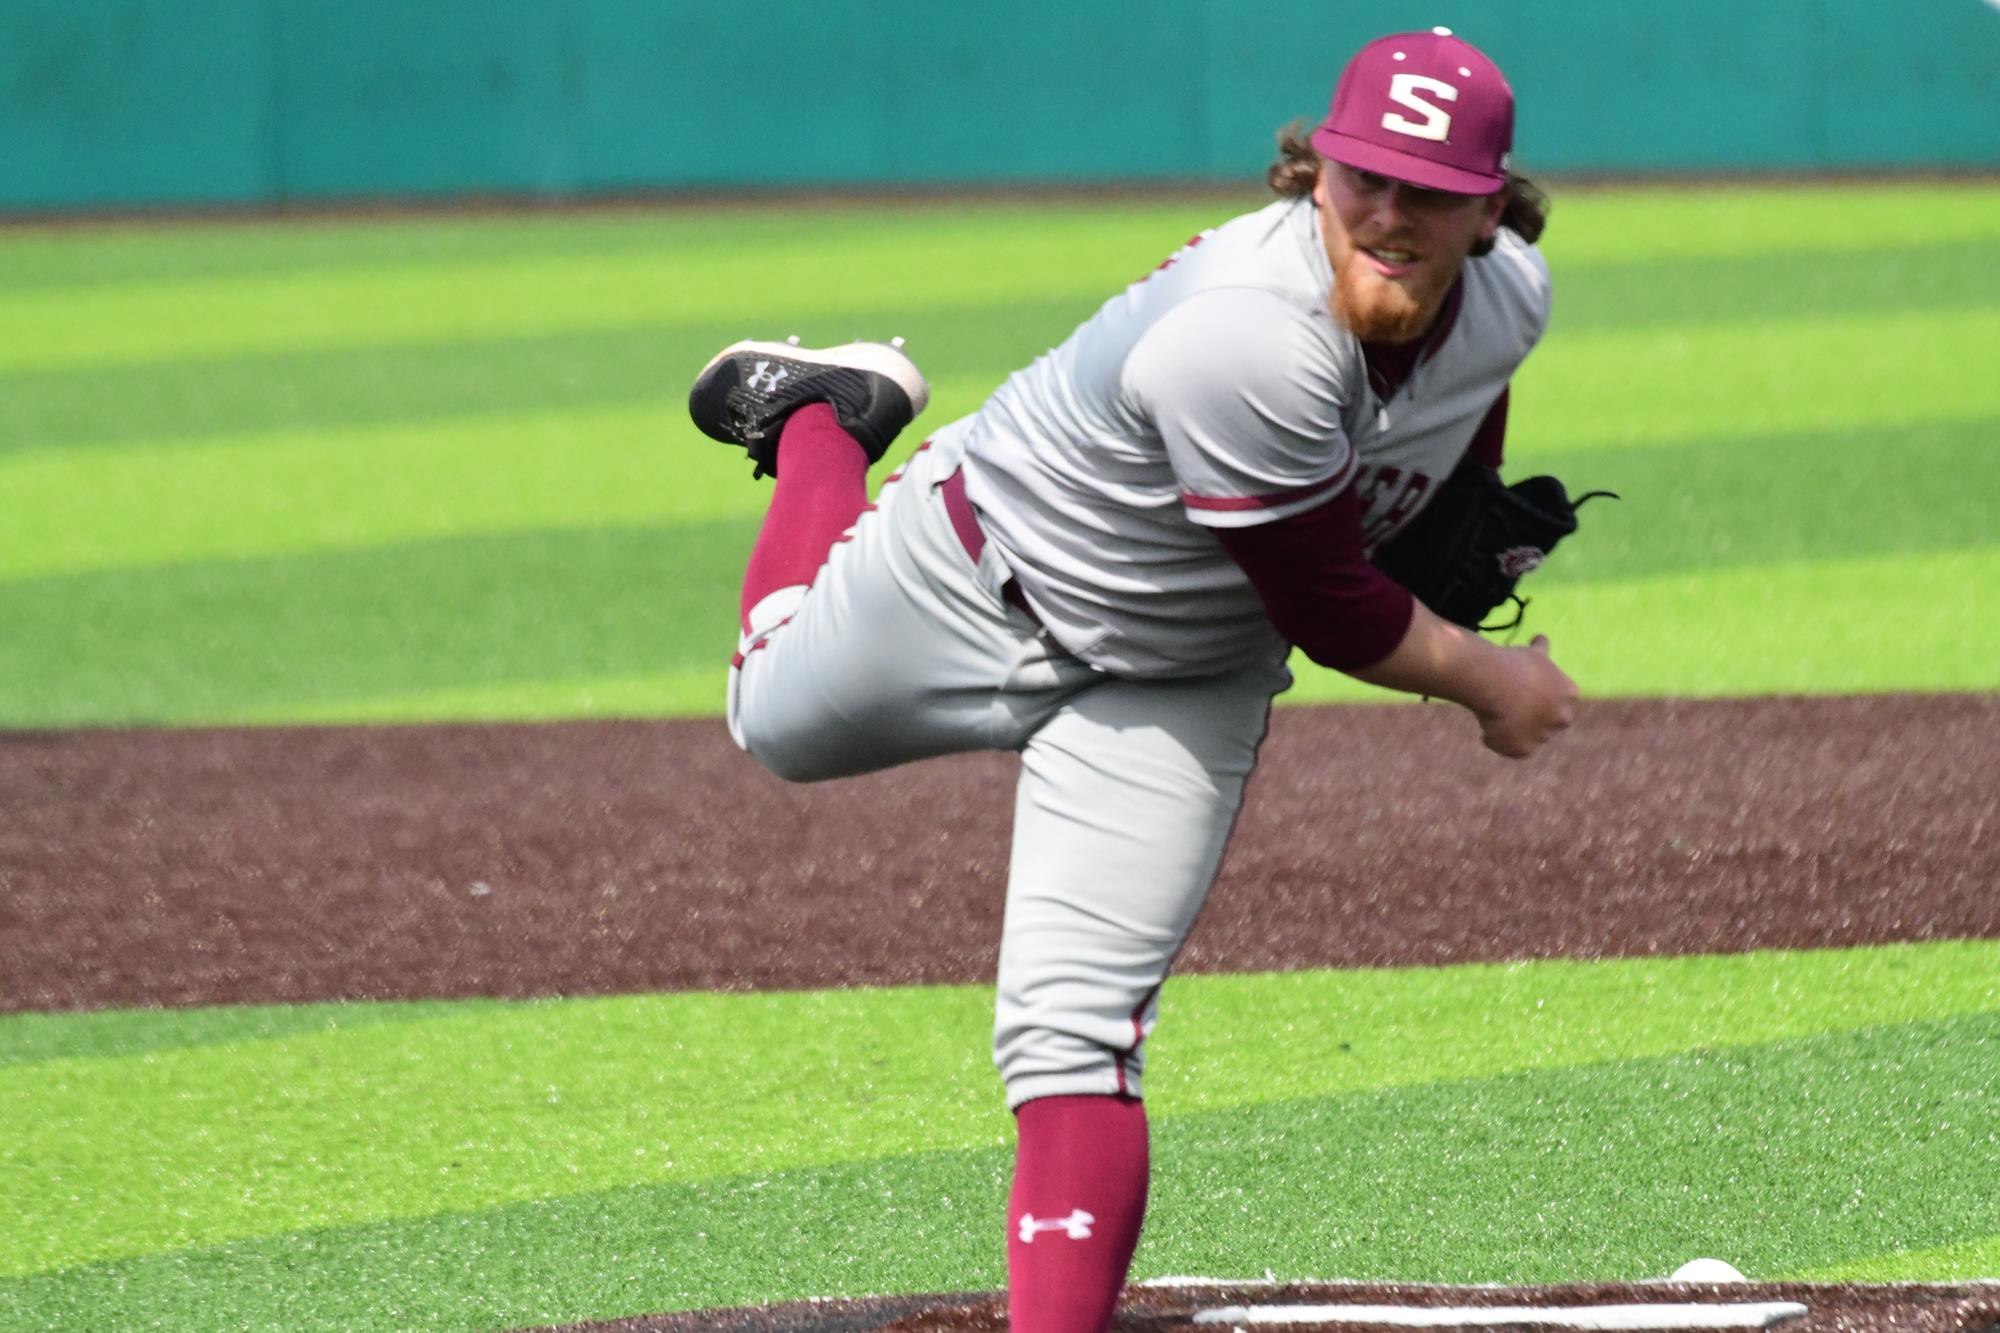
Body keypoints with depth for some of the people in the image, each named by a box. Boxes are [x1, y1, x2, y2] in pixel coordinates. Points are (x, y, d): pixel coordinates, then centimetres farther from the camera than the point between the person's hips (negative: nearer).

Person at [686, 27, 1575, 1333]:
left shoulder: (1509, 299, -20)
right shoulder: (1248, 340, -42)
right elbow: (1330, 613, -29)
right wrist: (1492, 685, -15)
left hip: (1181, 679, 3)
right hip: (979, 576, -3)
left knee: (1074, 1031, -11)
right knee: (780, 723, 28)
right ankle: (819, 422, 53)